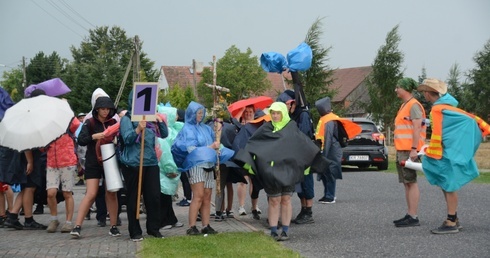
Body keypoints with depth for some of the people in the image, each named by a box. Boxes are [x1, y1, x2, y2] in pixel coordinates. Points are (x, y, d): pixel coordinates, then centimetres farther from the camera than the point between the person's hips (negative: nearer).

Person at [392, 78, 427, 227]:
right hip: (402, 150, 10)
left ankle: (413, 218, -11)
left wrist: (414, 149, -24)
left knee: (411, 182, -10)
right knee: (406, 183, 11)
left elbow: (417, 128, -18)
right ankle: (409, 215, 15)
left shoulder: (413, 105, -10)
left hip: (409, 151, -10)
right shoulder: (405, 105, 20)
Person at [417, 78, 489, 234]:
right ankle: (454, 220, 18)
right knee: (446, 186, 13)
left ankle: (451, 223, -3)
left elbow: (437, 135, -18)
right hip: (455, 150, 9)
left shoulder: (437, 110, -15)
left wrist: (431, 155, -13)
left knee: (449, 186, -6)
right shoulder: (447, 105, 13)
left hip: (450, 155, -9)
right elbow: (470, 119, 13)